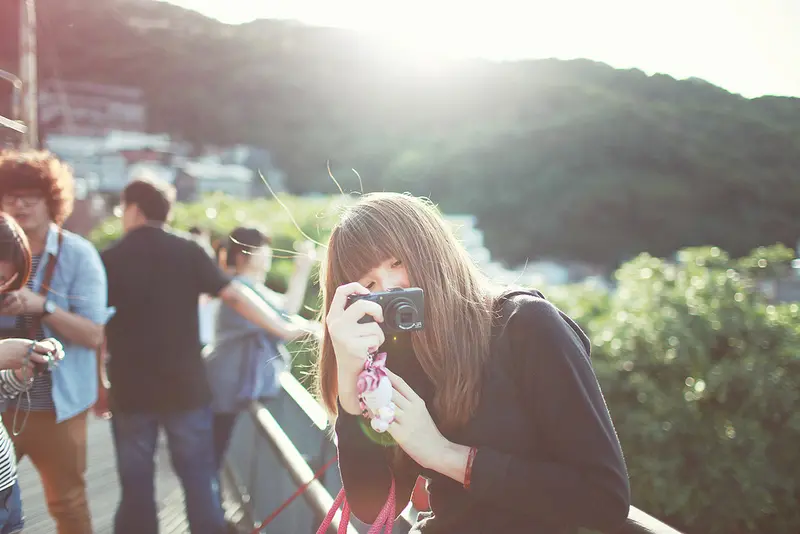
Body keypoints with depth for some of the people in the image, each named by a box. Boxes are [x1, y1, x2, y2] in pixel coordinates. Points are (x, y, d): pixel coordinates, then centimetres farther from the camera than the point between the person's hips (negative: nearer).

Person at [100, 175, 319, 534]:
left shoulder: (108, 260, -1)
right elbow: (234, 294, -9)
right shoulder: (187, 250, -2)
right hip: (186, 387, 0)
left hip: (130, 391, 0)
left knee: (136, 485, 11)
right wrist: (283, 329, -4)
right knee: (199, 478, 10)